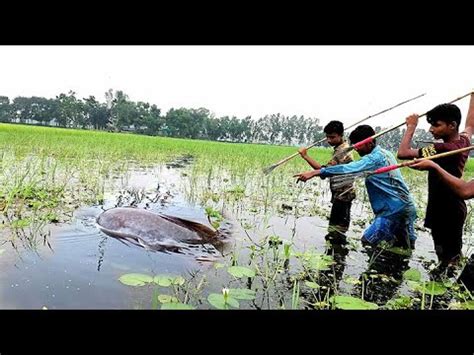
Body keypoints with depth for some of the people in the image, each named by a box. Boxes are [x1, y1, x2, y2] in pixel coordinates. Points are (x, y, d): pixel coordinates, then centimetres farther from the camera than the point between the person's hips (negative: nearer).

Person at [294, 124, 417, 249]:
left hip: (394, 210, -10)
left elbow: (347, 169, -29)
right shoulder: (385, 153, 12)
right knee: (406, 250, 18)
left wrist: (314, 172, -33)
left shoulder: (375, 157, -17)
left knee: (367, 242, -7)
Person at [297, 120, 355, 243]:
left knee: (335, 233, -8)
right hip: (343, 194, 11)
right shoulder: (343, 147, 12)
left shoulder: (342, 151, -21)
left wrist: (306, 156, -29)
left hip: (341, 195, -11)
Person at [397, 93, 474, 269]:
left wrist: (411, 126, -14)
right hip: (454, 210, 9)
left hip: (445, 214, -9)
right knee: (453, 255, 17)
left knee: (446, 260, -2)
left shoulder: (441, 149, -25)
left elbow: (403, 153, -30)